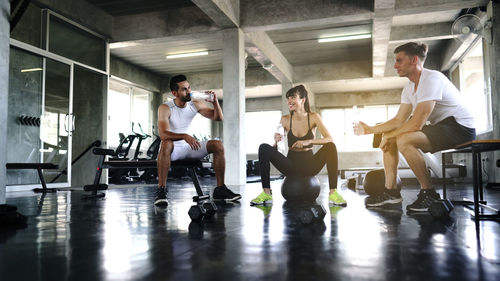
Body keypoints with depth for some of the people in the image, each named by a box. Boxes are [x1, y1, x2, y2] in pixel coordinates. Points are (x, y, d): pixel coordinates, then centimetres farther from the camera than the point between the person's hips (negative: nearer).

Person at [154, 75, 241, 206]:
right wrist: (184, 136, -45)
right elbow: (163, 134, -28)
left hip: (189, 146, 5)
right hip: (173, 149, -4)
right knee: (167, 144, -39)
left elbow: (218, 118, 4)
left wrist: (215, 102, -16)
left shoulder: (196, 104, 0)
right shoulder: (165, 108, -14)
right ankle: (161, 190, -36)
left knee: (218, 145, -15)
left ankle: (220, 189, -11)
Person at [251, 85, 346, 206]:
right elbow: (275, 150, -2)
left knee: (330, 147, -26)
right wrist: (276, 141, -25)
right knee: (264, 148, -20)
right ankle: (266, 193, -21)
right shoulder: (285, 120, -5)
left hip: (309, 165, -1)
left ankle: (333, 193, -24)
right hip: (291, 165, 1)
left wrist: (309, 141, -33)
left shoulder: (313, 117, -7)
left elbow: (329, 139, -18)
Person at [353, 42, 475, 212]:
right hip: (440, 127, 10)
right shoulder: (409, 89, 9)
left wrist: (390, 136, -14)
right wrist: (369, 129, 3)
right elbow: (399, 120, 10)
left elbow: (416, 124, -26)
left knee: (404, 139, -31)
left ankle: (428, 193, -16)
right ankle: (391, 191, 3)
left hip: (460, 127, -10)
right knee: (388, 139, 5)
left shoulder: (431, 79, -20)